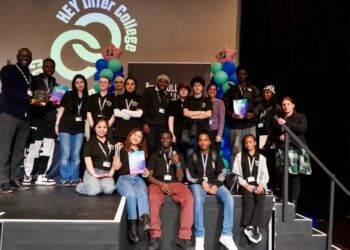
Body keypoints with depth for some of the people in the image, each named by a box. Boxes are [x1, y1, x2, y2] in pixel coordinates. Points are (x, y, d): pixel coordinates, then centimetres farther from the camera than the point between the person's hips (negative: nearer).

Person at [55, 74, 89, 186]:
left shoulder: (87, 98, 10)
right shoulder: (68, 94, 4)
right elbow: (61, 109, 3)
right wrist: (57, 124, -3)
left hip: (79, 129, 2)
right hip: (65, 127, -2)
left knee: (76, 155, 3)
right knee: (65, 154, -3)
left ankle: (74, 179, 11)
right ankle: (65, 179, 5)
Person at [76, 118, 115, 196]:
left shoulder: (111, 143, 16)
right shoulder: (89, 143, 5)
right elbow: (88, 160, -5)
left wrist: (111, 172, -4)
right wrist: (94, 175, -17)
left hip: (106, 172, 3)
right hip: (92, 171, -2)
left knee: (109, 190, -28)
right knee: (94, 191, -29)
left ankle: (100, 183, 6)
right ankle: (81, 185, 5)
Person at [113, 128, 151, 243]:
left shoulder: (142, 151, 26)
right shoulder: (122, 149, 14)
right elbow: (116, 167, 2)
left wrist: (146, 172, 5)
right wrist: (117, 152, -8)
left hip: (138, 178, 2)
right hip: (123, 179, -2)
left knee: (142, 193, -34)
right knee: (131, 194, -36)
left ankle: (146, 221, -54)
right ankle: (132, 225, -29)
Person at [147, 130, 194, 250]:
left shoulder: (178, 155, 15)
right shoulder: (154, 156, 14)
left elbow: (180, 178, 8)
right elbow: (149, 176, 6)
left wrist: (177, 164, -10)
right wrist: (160, 184, -13)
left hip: (175, 184, 1)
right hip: (158, 183, -1)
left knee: (188, 198, -31)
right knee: (153, 198, -36)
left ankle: (184, 236, -27)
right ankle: (155, 235, -29)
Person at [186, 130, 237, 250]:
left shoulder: (215, 155, 13)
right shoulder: (193, 156, 10)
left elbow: (222, 173, 4)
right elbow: (190, 175, 2)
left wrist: (215, 185, -13)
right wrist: (202, 182, -13)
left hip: (214, 183, 2)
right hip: (197, 183, -2)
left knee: (229, 199, -25)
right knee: (198, 201, -34)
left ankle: (226, 235, -21)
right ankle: (199, 238, -28)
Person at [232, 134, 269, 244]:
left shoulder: (261, 157, 19)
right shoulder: (239, 156, 14)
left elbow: (265, 175, 9)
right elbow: (235, 173, 4)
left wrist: (261, 185, -11)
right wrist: (245, 184, -10)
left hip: (258, 184, 1)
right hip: (244, 184, -1)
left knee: (260, 197, -32)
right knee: (249, 196, -34)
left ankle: (251, 227, -34)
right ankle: (253, 227, -34)